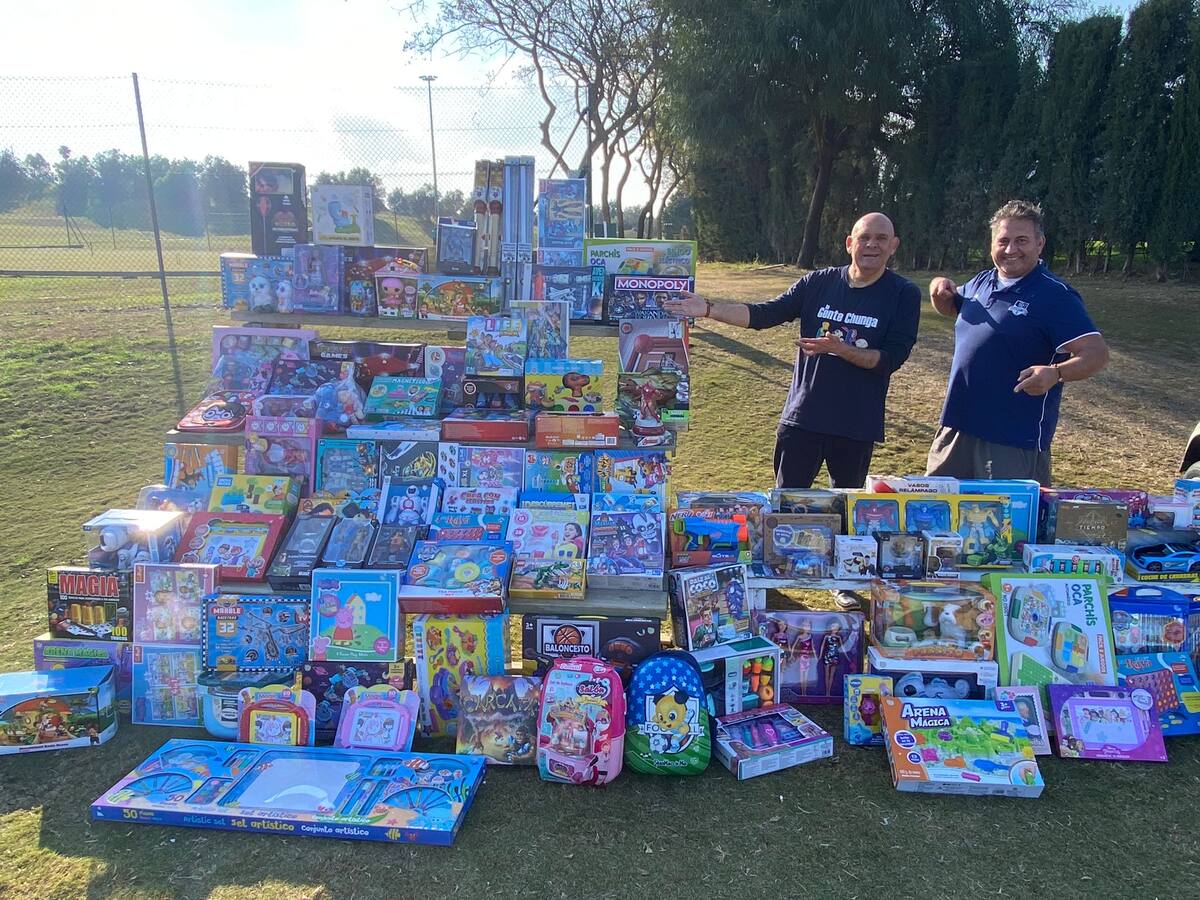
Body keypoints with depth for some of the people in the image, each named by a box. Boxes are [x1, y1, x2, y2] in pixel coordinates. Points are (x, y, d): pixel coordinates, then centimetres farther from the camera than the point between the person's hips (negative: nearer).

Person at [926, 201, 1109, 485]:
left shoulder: (1056, 296, -11)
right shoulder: (981, 283, 10)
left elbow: (1097, 354, -17)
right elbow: (951, 306, 31)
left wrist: (1056, 373, -36)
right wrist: (940, 290, 7)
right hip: (957, 427, 7)